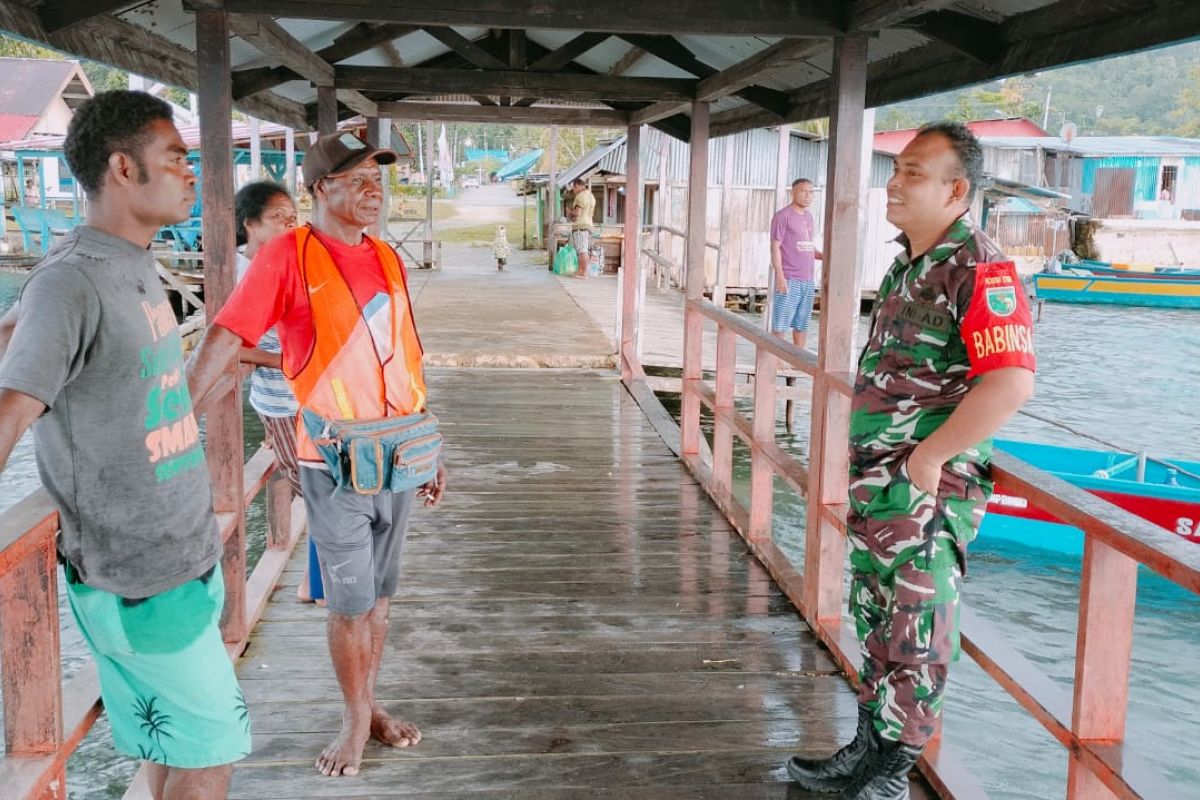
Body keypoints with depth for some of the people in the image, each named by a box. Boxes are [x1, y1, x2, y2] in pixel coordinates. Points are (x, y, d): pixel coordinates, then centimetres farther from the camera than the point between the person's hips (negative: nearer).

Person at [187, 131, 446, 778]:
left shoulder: (387, 259, 8)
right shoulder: (288, 256, -10)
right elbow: (224, 339, -18)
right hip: (335, 465, -5)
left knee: (378, 594, 16)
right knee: (350, 603, 6)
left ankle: (369, 704, 33)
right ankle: (356, 719, 26)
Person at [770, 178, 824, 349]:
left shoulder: (809, 216, 16)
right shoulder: (783, 216, -7)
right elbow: (775, 247, -11)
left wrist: (824, 257, 2)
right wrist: (780, 275, -19)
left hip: (807, 281, 7)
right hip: (789, 280, -7)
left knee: (802, 325, 11)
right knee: (780, 325, -4)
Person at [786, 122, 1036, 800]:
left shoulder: (978, 268, -17)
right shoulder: (907, 264, 13)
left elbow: (1011, 382, -27)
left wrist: (929, 456, -22)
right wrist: (868, 459, 16)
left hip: (928, 490, -9)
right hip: (874, 483, 10)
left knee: (915, 637, 3)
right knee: (876, 624, 19)